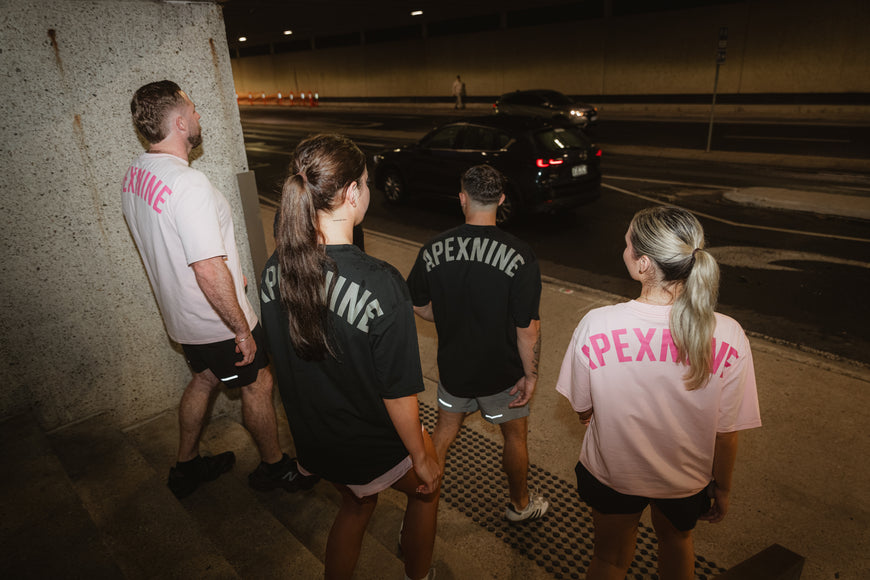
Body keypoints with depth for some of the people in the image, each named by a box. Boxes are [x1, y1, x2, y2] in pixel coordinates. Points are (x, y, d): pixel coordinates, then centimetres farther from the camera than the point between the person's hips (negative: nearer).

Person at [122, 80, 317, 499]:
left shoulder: (135, 173, 2)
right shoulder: (189, 184, -29)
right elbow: (209, 272, -32)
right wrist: (243, 331, -21)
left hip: (181, 318, 9)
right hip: (218, 322, -9)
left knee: (204, 380, 26)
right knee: (257, 386, 11)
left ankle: (186, 466, 42)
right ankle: (274, 467, 32)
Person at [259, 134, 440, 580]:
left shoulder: (276, 270, -12)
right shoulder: (381, 285, -32)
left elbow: (279, 357, 2)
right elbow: (398, 393, -24)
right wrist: (423, 459, -7)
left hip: (311, 440, 5)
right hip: (373, 447, -5)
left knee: (356, 504, 34)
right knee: (425, 491, 29)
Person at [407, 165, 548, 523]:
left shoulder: (432, 250, -11)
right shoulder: (520, 257, -21)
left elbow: (420, 307, 0)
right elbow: (528, 327, -19)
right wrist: (530, 375, -7)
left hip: (453, 365, 3)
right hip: (501, 372, -2)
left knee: (445, 430, 24)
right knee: (515, 436, 22)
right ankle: (520, 504, 45)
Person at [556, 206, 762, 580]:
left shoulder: (596, 325, -29)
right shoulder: (728, 337, -26)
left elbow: (582, 411, -13)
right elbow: (726, 434, -14)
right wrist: (722, 488, 6)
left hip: (611, 474, -1)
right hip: (686, 480, 2)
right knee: (676, 540, 35)